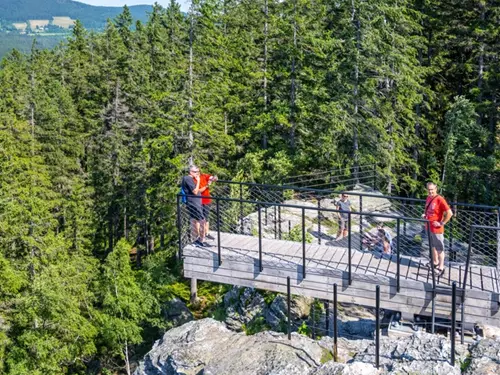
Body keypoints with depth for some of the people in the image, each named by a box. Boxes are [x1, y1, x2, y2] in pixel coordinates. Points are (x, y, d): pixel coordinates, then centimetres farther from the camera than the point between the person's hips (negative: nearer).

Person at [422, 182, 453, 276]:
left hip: (437, 229, -8)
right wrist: (424, 214, 4)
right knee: (433, 246, 22)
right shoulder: (428, 198, 4)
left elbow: (449, 213, -23)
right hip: (429, 227, 8)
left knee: (439, 248, 2)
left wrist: (442, 223, -19)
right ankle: (435, 262, 38)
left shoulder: (440, 200, -21)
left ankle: (441, 268, 10)